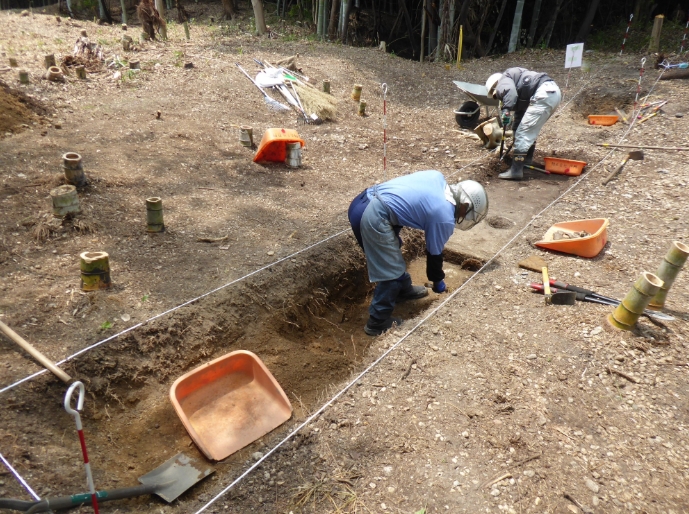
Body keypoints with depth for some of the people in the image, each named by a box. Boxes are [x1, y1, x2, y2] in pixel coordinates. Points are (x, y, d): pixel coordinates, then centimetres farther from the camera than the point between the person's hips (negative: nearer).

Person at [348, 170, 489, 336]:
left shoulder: (438, 177, 16)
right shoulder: (445, 217, -4)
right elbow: (434, 253, 9)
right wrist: (438, 281, 26)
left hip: (362, 202, 10)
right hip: (373, 216, -10)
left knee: (393, 255, 27)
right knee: (392, 273, 4)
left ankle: (404, 289, 47)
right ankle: (377, 322, 16)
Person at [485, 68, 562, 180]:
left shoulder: (502, 81, 6)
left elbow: (510, 91, -20)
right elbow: (519, 113, 40)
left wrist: (506, 109, -27)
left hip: (543, 94, -10)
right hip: (555, 92, 10)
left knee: (523, 133, -7)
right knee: (531, 132, 25)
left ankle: (516, 171, -7)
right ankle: (527, 161, 35)